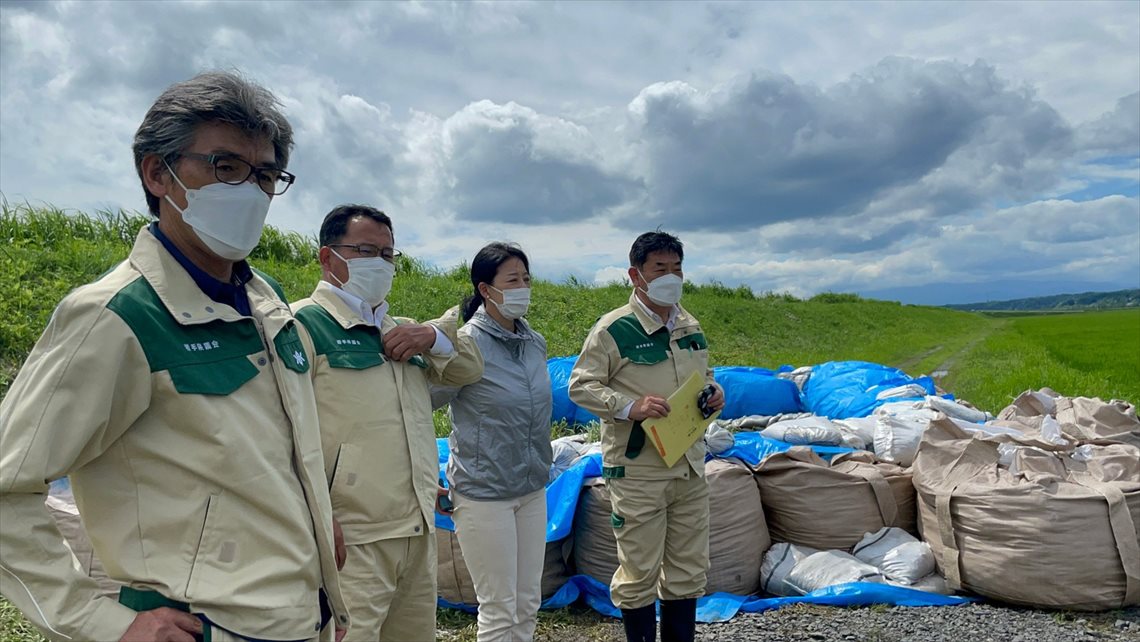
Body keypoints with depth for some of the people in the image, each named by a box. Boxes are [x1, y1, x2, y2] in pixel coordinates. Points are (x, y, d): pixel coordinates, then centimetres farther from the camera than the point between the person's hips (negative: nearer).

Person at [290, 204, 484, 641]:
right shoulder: (305, 325, -8)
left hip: (419, 534, 8)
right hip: (350, 541, -8)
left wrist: (433, 336, -1)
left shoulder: (403, 330, 19)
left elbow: (470, 369, 20)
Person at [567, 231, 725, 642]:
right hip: (637, 472, -6)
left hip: (690, 468, 6)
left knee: (689, 568, 16)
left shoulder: (691, 327, 9)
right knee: (639, 570, 5)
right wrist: (629, 406, -24)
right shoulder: (613, 329, -11)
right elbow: (580, 386, -11)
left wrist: (714, 393, 1)